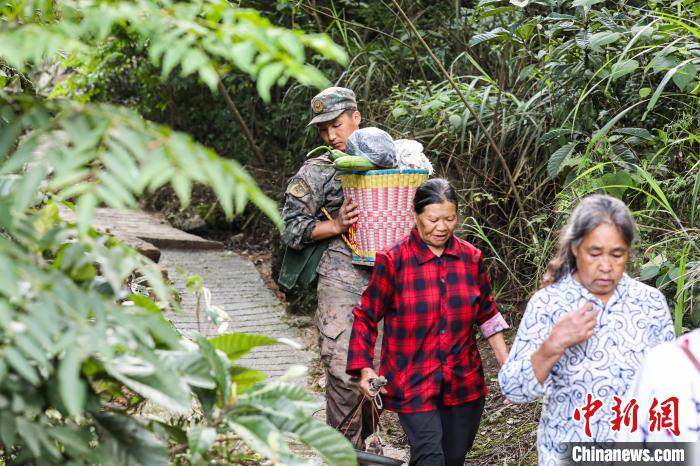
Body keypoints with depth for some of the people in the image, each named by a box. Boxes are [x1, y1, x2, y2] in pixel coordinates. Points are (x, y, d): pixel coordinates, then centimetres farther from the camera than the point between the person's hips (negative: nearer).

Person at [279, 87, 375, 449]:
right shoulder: (316, 173, 2)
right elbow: (291, 228, -2)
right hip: (342, 282, -4)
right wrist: (336, 226, -13)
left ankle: (366, 440, 24)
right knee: (345, 371, -8)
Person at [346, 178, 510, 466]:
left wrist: (506, 364, 12)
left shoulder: (471, 258, 3)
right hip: (413, 382, -4)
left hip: (463, 380, 4)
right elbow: (366, 318, -3)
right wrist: (364, 369, -12)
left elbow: (487, 315, 14)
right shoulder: (393, 260, -8)